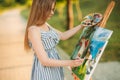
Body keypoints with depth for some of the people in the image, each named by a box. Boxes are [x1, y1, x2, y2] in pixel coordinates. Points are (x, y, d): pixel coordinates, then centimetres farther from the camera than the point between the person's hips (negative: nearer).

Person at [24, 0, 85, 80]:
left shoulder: (45, 25, 2)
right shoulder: (33, 30, -23)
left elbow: (63, 36, 17)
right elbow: (45, 61, -24)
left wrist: (81, 26, 13)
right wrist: (70, 63, -26)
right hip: (44, 72, -8)